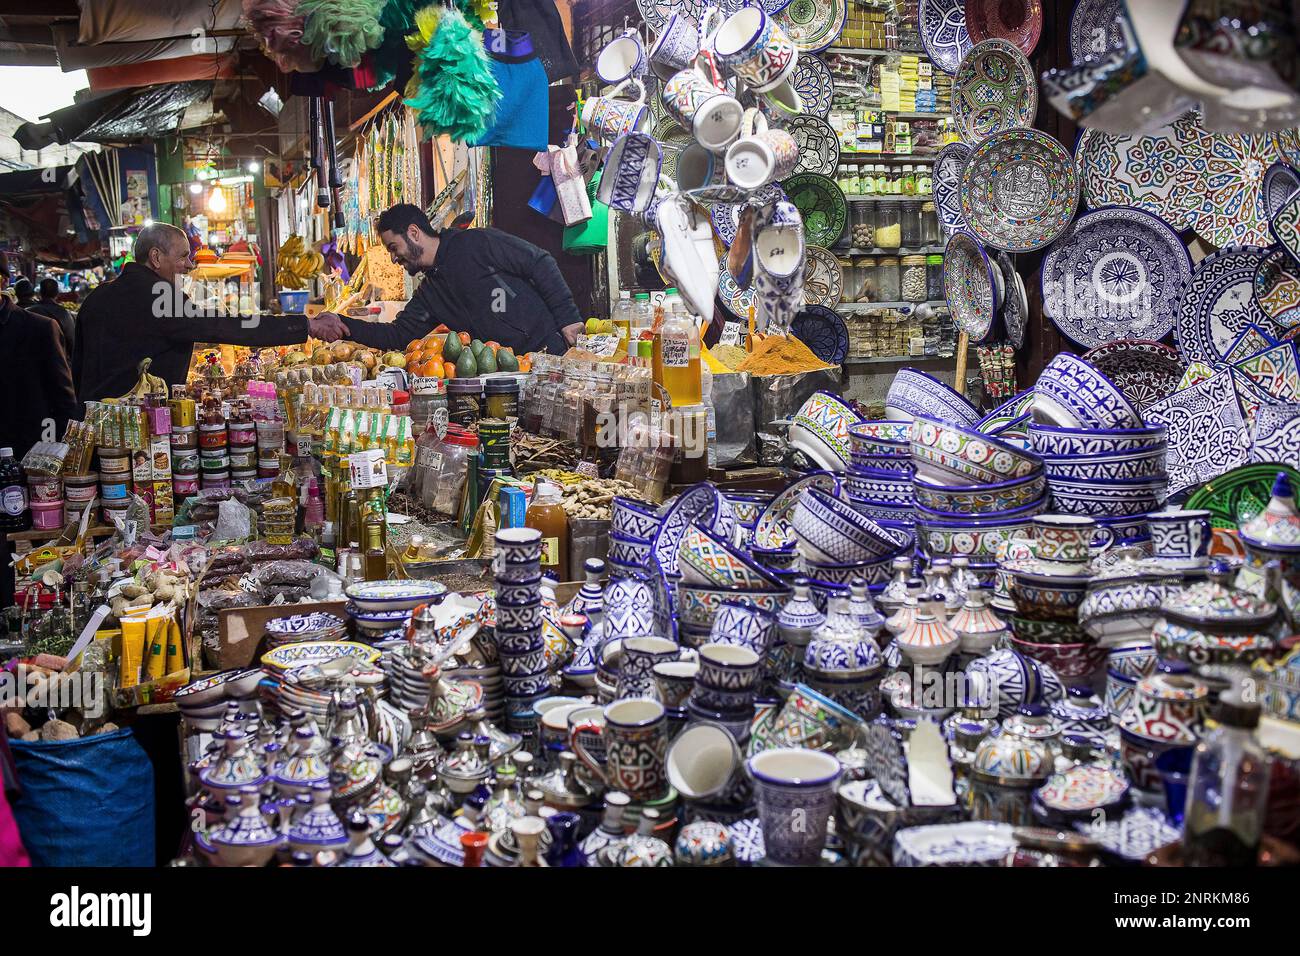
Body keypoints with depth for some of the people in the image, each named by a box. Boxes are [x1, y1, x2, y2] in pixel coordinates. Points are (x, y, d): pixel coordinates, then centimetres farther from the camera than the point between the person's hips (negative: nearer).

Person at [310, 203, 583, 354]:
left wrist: (567, 317, -12)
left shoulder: (476, 244, -4)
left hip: (550, 346, -6)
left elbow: (540, 263, -6)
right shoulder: (428, 294, 18)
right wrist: (345, 327, 0)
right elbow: (398, 335, 14)